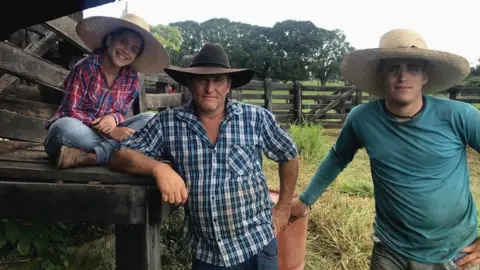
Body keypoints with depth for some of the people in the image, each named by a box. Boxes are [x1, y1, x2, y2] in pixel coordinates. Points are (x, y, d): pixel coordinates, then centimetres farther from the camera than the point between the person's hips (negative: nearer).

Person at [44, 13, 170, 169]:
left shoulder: (132, 79, -1)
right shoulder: (85, 68, -15)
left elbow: (122, 112, 5)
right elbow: (71, 112, -17)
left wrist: (113, 118, -21)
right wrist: (110, 132, -27)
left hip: (108, 135, 5)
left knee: (150, 119, -16)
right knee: (65, 126, -38)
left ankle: (93, 156, -30)